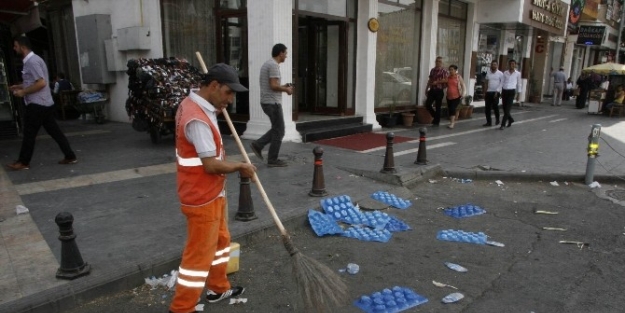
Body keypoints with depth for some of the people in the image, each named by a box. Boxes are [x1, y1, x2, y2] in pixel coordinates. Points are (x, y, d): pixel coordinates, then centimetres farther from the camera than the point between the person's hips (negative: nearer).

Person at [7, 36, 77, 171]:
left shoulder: (32, 61, -15)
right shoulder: (30, 60, 18)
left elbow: (41, 83, -22)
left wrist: (23, 92, -14)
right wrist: (19, 86, 17)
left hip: (37, 104, -10)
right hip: (45, 103, 10)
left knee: (29, 134, 0)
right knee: (54, 131, 8)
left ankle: (23, 162, 10)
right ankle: (70, 156, 8)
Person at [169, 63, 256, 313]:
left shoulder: (195, 104, 5)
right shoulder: (197, 119, -27)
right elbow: (211, 165, -28)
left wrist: (216, 110, 10)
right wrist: (240, 167, -11)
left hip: (211, 193, 10)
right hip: (201, 198, -10)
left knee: (220, 240, 23)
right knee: (199, 253, 2)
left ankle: (218, 288, 41)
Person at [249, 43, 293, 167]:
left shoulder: (267, 64, 17)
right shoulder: (274, 65, -15)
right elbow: (273, 86, -23)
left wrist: (283, 86, 15)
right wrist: (286, 89, -7)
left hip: (267, 101, 10)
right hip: (272, 102, -10)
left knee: (276, 129, 20)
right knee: (279, 131, -1)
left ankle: (257, 145, 14)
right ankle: (272, 160, 4)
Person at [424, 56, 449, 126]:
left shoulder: (444, 71, -6)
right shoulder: (432, 70, 12)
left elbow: (446, 80, -16)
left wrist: (437, 82, -16)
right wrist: (426, 89, 15)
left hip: (439, 91, -5)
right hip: (432, 90, 5)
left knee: (438, 107, 1)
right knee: (427, 104, -1)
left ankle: (437, 121, 12)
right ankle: (435, 116, 21)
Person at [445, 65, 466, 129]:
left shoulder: (458, 77, -4)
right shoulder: (448, 77, 8)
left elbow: (463, 85, -3)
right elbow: (445, 85, 20)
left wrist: (463, 94, -10)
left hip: (457, 96, -5)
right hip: (449, 96, 5)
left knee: (452, 108, -14)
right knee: (450, 109, 6)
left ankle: (452, 123, -8)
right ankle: (453, 122, 23)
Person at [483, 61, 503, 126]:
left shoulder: (500, 73, -2)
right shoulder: (488, 73, 11)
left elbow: (502, 83, -6)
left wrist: (497, 91, -15)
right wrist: (485, 92, 11)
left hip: (496, 92, -4)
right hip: (489, 92, 4)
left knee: (495, 106, -8)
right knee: (487, 108, 1)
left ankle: (497, 119, 18)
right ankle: (489, 122, 9)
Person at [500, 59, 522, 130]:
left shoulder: (518, 73, 6)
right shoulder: (505, 73, 11)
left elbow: (519, 84, 11)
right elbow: (502, 82, 12)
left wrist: (518, 94, 9)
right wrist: (500, 92, 6)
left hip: (511, 91, -3)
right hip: (504, 91, 3)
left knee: (507, 108, -10)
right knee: (504, 108, 6)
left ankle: (503, 124, -8)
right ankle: (511, 119, 32)